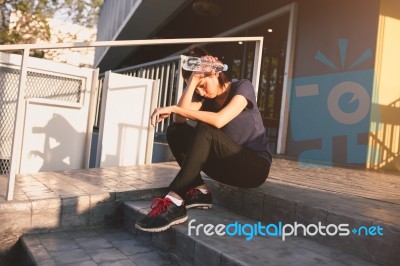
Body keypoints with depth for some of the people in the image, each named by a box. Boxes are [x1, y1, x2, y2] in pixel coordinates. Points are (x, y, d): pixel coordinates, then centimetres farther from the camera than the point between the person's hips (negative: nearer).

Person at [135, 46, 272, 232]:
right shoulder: (205, 97, 8)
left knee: (204, 131, -32)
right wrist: (192, 79, -14)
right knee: (176, 131, -10)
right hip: (229, 167, 6)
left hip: (255, 166, -6)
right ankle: (199, 192, -14)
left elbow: (218, 121, -27)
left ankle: (174, 203, -35)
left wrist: (172, 109, -24)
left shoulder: (243, 87, -8)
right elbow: (179, 118, -12)